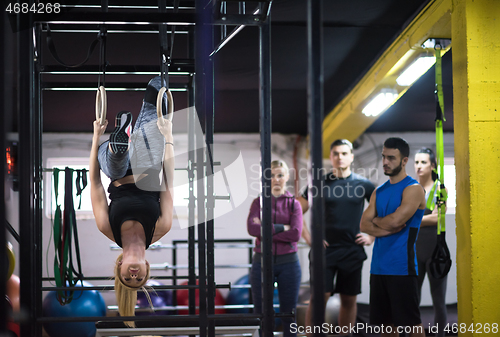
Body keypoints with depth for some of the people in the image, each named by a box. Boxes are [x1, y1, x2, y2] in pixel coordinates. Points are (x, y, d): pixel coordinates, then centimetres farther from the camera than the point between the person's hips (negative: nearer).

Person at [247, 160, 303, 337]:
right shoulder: (258, 202, 5)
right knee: (261, 314, 4)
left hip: (288, 262, 0)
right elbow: (252, 228, -13)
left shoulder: (294, 204, 5)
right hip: (262, 261, 0)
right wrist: (281, 227, -14)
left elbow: (296, 234, -11)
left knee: (288, 314, 5)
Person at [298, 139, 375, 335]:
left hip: (352, 251, 1)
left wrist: (372, 237, 3)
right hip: (325, 249, -1)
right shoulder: (319, 183, 3)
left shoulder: (363, 184, 4)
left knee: (349, 300, 7)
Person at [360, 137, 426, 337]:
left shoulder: (413, 189, -7)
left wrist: (376, 220, 2)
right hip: (379, 266, 7)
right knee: (385, 321, 10)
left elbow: (395, 220, -19)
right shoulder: (379, 192, 15)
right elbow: (364, 224, 7)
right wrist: (388, 229, -11)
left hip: (401, 266, -7)